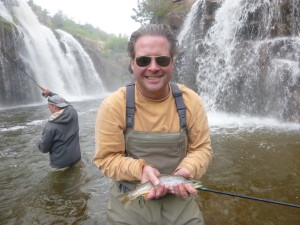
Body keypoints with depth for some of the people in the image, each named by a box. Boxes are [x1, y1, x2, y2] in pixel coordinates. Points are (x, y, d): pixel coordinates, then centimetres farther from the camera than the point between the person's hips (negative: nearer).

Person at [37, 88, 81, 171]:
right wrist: (50, 93, 22)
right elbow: (64, 102, 15)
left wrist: (40, 142, 12)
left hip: (61, 164, -5)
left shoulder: (50, 126, -21)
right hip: (76, 158, 5)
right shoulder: (73, 113, -8)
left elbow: (43, 149, -10)